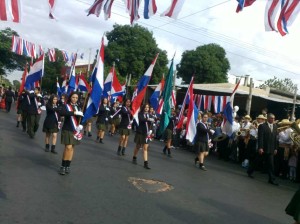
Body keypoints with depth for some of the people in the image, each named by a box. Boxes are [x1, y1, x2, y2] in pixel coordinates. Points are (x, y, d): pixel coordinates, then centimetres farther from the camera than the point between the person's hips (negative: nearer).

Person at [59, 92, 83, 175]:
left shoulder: (78, 107, 11)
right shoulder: (66, 106, -4)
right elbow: (62, 113, -25)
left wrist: (80, 125, -13)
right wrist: (74, 113, -31)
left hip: (76, 130, 5)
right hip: (67, 130, -5)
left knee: (72, 147, 7)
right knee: (68, 147, -11)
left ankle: (68, 166, 16)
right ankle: (63, 166, 1)